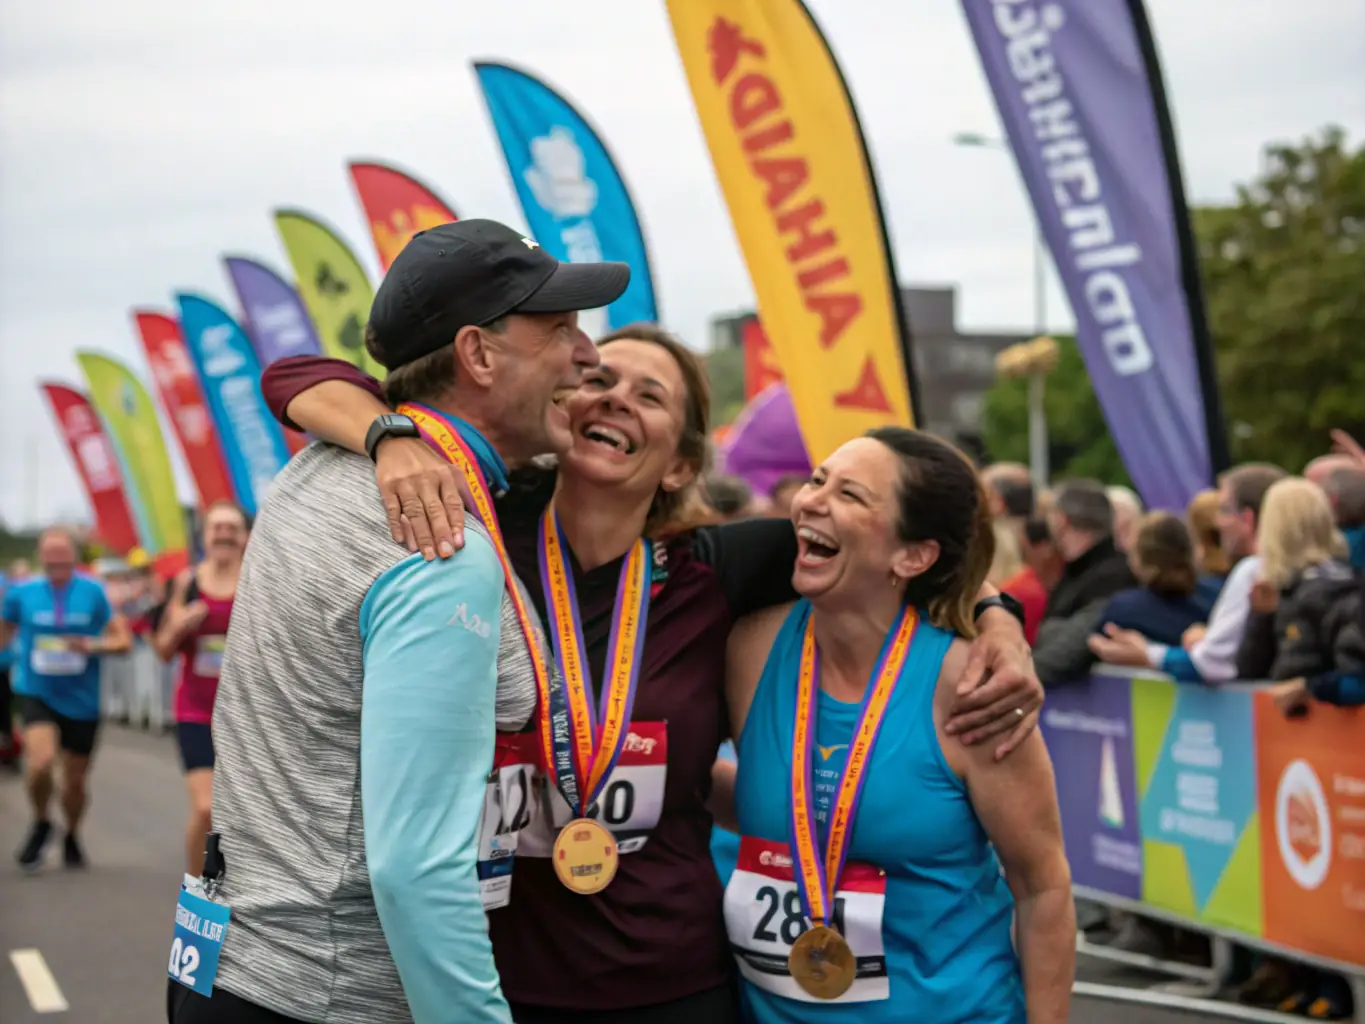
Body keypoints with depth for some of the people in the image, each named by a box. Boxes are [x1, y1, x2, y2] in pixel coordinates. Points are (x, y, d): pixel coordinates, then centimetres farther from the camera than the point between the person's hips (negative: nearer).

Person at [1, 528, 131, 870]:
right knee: (41, 760, -26)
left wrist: (93, 645, -17)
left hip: (82, 700, 1)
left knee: (75, 782, 10)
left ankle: (71, 838, 40)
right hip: (37, 693, -1)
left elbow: (122, 641, -1)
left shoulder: (92, 592, -4)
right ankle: (41, 824, 4)